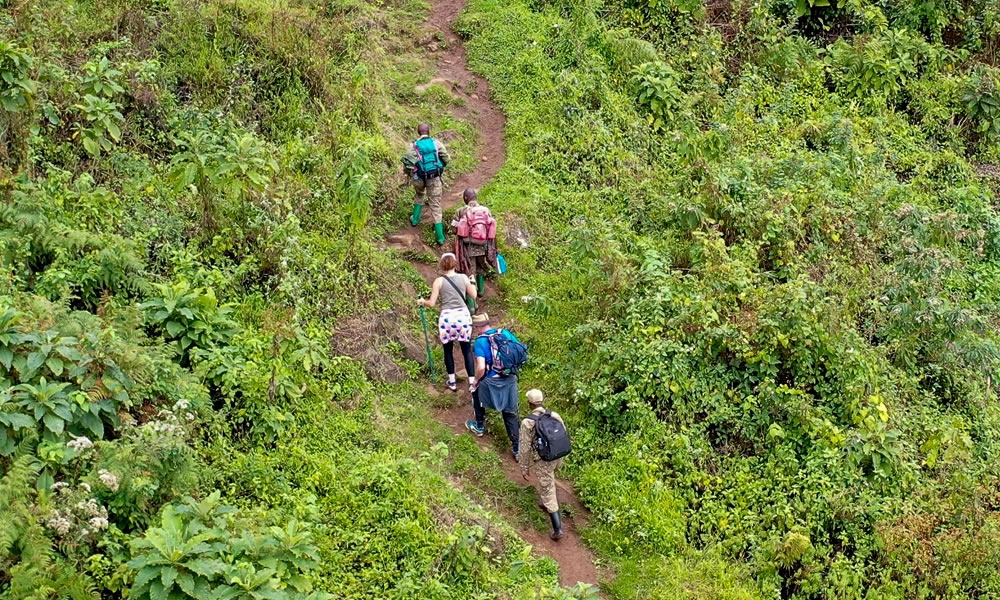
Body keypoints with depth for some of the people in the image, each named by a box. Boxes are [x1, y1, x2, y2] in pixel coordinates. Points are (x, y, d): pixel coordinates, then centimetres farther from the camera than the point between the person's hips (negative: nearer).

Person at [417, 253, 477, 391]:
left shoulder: (439, 281, -4)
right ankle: (472, 382, 4)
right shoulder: (463, 278, 1)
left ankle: (452, 382, 19)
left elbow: (432, 303, -2)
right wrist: (472, 284, 28)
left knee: (448, 350, 14)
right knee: (467, 350, 6)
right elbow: (474, 296, 10)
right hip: (463, 316, 1)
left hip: (447, 318, -1)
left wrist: (423, 302, 18)